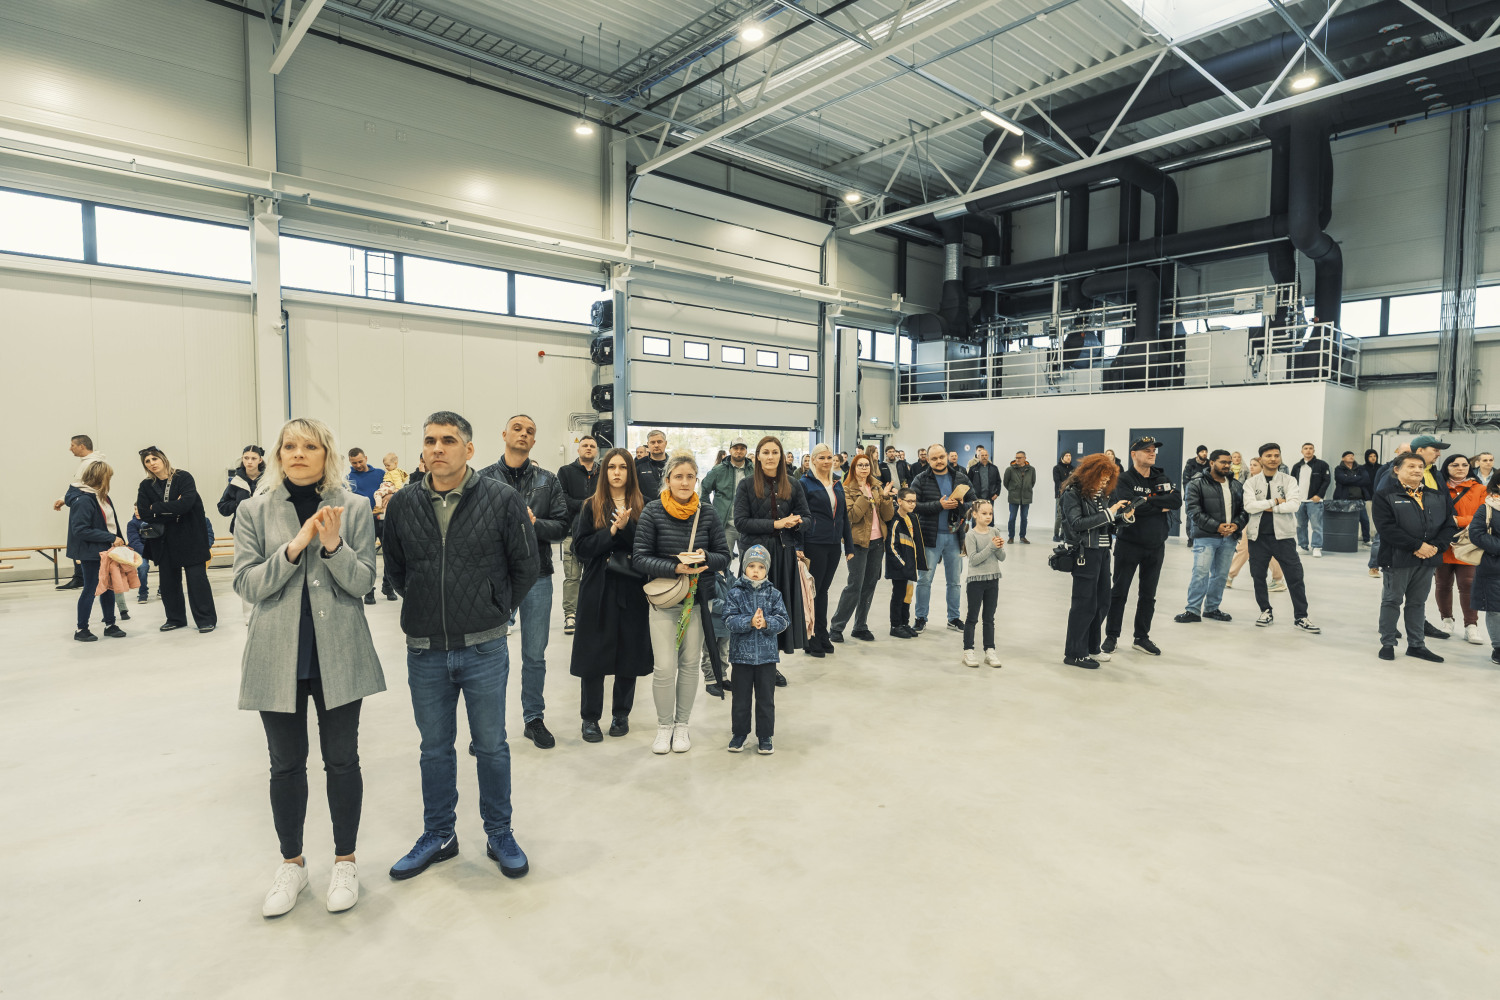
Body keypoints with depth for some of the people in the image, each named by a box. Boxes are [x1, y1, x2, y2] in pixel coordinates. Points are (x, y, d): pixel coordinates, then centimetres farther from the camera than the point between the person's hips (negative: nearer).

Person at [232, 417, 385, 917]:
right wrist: (294, 548, -19)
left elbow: (362, 581, -6)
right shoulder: (254, 511, 2)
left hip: (339, 655, -1)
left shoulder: (354, 508, -2)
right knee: (286, 764, 13)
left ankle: (345, 861, 27)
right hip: (278, 655, 1)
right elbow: (247, 584, -5)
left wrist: (334, 545, -24)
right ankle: (292, 864, 32)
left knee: (342, 760, 9)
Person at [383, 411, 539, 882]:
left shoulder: (502, 499, -9)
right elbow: (395, 569, 14)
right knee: (435, 748, 16)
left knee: (491, 746, 11)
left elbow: (526, 566, 0)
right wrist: (426, 609, 10)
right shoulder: (403, 504, 0)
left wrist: (494, 609, 4)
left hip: (484, 649, -2)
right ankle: (438, 835, 34)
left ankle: (499, 835, 29)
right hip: (424, 651, 3)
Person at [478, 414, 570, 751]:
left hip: (537, 576, 2)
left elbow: (562, 526, 1)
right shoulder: (484, 478, 1)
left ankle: (534, 718, 26)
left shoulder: (547, 480, 7)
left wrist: (534, 523, -16)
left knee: (535, 655, 11)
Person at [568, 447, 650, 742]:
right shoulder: (591, 507, 5)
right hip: (598, 588, 0)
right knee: (594, 652, 3)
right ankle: (590, 718, 17)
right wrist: (613, 531, -14)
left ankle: (621, 714, 24)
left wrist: (626, 526, -18)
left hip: (632, 589, 1)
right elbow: (581, 548, -5)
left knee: (629, 651, 6)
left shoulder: (642, 507, 4)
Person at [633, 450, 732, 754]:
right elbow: (639, 558, -10)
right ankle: (664, 725, 18)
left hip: (698, 598, 2)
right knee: (664, 667, -5)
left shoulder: (707, 512, 0)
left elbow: (724, 555, 4)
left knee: (690, 663, 10)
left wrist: (704, 558, -17)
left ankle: (682, 724, 27)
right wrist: (676, 567, -21)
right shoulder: (653, 511, -7)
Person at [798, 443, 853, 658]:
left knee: (823, 589, 13)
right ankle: (810, 639, 10)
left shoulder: (837, 483, 13)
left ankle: (822, 635, 22)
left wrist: (849, 545, 12)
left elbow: (844, 515, 15)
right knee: (813, 589, 0)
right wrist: (799, 548, -15)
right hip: (814, 544, -6)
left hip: (833, 544, 6)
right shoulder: (806, 483, -5)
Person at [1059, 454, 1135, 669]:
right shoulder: (1073, 493, -10)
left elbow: (1105, 524, 14)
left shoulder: (1101, 493, 12)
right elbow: (1076, 523, -21)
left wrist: (1122, 518, -5)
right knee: (1085, 604, -3)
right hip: (1084, 553, -8)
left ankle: (1091, 647, 28)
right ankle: (1074, 653, 8)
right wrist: (1108, 513, -20)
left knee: (1102, 603, 13)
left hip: (1102, 551, 8)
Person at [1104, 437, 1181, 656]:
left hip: (1156, 546, 5)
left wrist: (1147, 501, -18)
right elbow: (1130, 506, -24)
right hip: (1129, 544, -4)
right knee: (1119, 592, 3)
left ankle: (1142, 637, 22)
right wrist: (1161, 506, -14)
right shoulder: (1124, 480, -8)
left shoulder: (1162, 478, 7)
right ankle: (1112, 636, 14)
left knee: (1148, 594, 11)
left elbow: (1177, 501, -8)